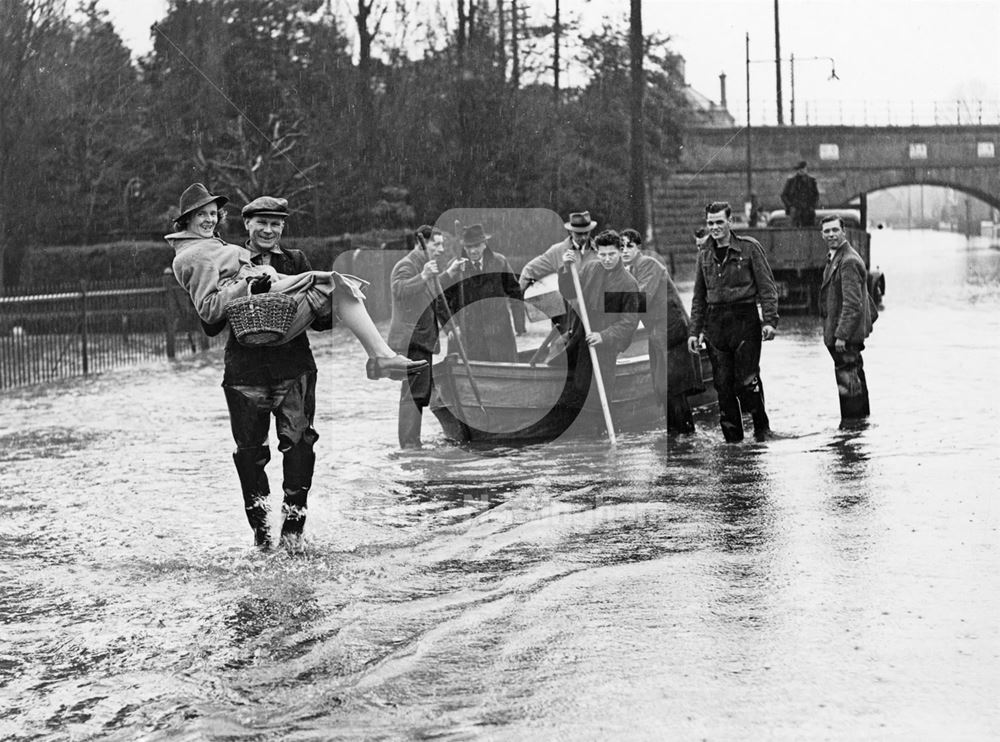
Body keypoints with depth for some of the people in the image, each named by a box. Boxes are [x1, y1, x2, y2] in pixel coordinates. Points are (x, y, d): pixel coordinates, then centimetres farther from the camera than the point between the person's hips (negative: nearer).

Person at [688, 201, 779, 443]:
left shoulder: (750, 248, -1)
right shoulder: (705, 255, 12)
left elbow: (767, 286, -3)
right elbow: (698, 297, 17)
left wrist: (770, 320, -12)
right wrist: (695, 331, 12)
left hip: (744, 319, -4)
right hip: (715, 322, 4)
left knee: (747, 381, -8)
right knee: (722, 384, 3)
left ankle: (761, 427, 11)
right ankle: (732, 435, 10)